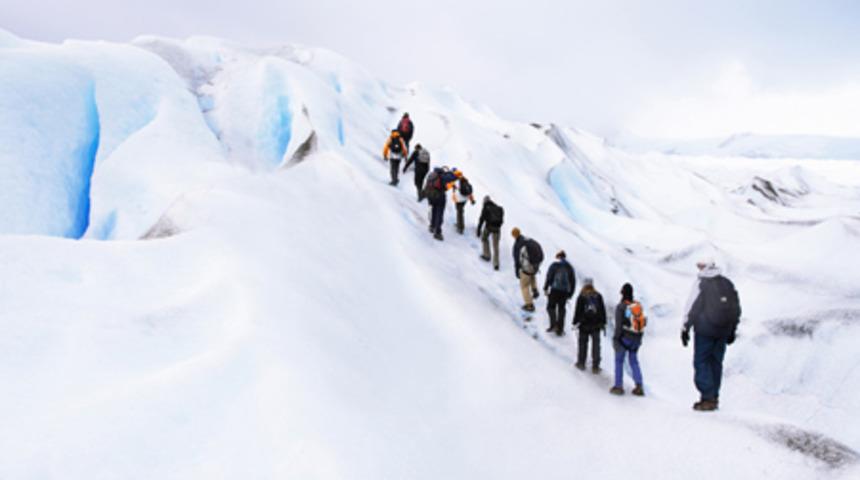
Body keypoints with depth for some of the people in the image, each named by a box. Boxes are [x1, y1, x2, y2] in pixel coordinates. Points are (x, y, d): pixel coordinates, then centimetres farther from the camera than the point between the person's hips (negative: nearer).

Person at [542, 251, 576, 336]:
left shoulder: (554, 265, -1)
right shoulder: (570, 267, 12)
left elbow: (549, 277, -7)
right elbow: (573, 281, 13)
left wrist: (545, 288, 0)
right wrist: (570, 294, 18)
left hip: (555, 290, -4)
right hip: (565, 291, 4)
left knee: (551, 307, 6)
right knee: (561, 309, 11)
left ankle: (554, 324, -11)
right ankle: (560, 329, 10)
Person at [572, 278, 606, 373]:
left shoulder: (581, 297, -10)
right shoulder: (598, 296, -2)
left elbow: (577, 311, -7)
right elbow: (603, 311, 3)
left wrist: (575, 322, 3)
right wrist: (603, 323, 12)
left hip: (584, 325, -1)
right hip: (596, 325, 1)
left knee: (583, 344, 14)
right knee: (596, 345, 6)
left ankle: (581, 363, 23)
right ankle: (595, 366, 6)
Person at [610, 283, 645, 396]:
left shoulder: (621, 307, -15)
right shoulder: (638, 305, 1)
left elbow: (618, 325, -16)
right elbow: (643, 322, 7)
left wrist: (615, 339, -8)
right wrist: (639, 337, 17)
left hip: (624, 338, -5)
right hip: (636, 339, 5)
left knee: (619, 361, 10)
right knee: (634, 361, 14)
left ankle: (618, 386, 11)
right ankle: (639, 386, 6)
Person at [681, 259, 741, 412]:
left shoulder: (701, 283, -7)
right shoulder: (728, 284, 11)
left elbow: (693, 307, -10)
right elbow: (736, 308, 16)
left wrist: (685, 328, -5)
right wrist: (732, 330, 23)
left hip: (705, 331, -6)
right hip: (723, 331, 6)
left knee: (701, 362, -1)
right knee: (716, 362, 12)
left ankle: (708, 398, -8)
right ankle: (714, 397, 14)